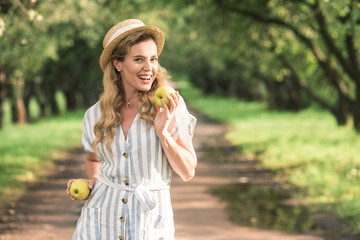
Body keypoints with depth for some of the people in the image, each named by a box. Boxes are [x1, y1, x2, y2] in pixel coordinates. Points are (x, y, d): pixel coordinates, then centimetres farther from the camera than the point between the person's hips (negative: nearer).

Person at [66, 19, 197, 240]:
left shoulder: (169, 106, -7)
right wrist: (92, 181, 0)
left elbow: (188, 172, -7)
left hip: (151, 221, -2)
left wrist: (162, 131, -17)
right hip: (101, 220, 2)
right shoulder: (96, 115, 0)